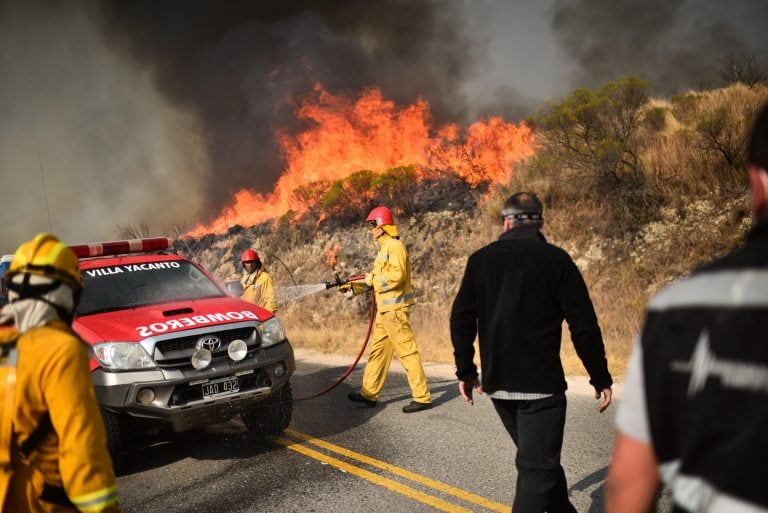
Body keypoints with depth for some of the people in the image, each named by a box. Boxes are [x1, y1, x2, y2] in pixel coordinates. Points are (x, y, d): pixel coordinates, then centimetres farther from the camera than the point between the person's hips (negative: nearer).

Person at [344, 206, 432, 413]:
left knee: (407, 351, -8)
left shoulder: (395, 246, -12)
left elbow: (397, 275, -24)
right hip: (385, 309, 10)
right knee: (378, 350, 14)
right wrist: (353, 286, 18)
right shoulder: (383, 248, 19)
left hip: (396, 308, -10)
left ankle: (422, 397, -4)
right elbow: (376, 279, 23)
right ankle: (369, 393, 22)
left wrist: (373, 279, -12)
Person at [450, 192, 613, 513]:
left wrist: (466, 371, 13)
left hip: (497, 384, 5)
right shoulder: (555, 259, -7)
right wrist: (601, 378, 1)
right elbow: (584, 325, -9)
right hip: (541, 384, -4)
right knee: (537, 468, 3)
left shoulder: (480, 260, 3)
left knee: (539, 460, 22)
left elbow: (461, 319, 4)